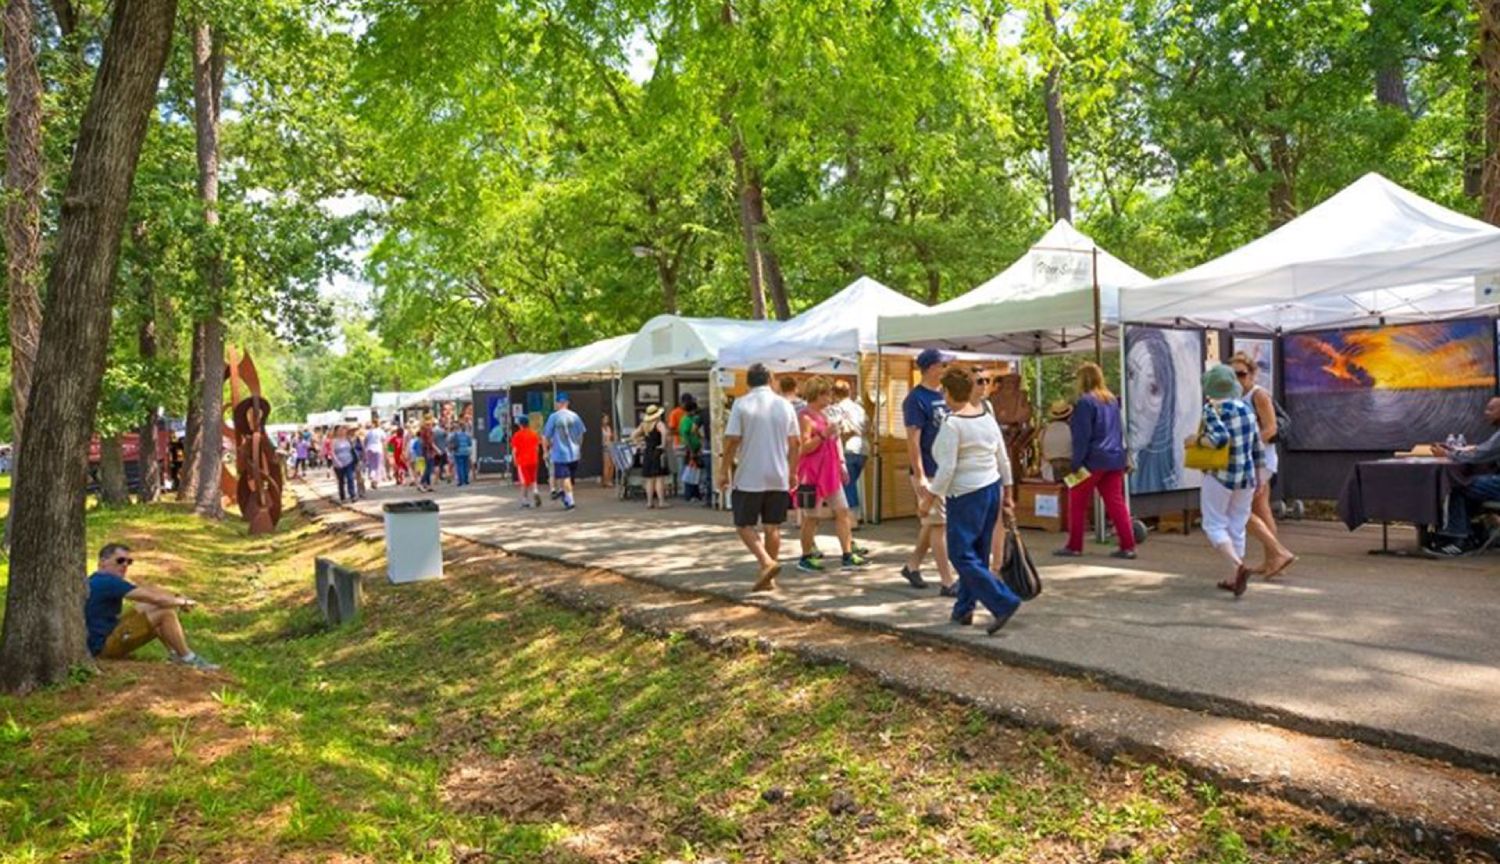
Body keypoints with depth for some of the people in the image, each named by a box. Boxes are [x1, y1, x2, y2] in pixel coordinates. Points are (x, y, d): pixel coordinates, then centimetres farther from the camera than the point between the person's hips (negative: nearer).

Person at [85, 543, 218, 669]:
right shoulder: (108, 582, -19)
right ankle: (187, 658, -6)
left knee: (153, 607, 13)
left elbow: (146, 589, 12)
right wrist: (183, 602, -3)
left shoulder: (100, 580, 13)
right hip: (104, 646, -11)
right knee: (165, 614, -16)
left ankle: (174, 652, 9)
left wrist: (177, 597, 0)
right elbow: (154, 598, -19)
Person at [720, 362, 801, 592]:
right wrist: (792, 471, 19)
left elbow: (731, 441, -10)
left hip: (749, 478, -4)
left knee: (744, 525, 6)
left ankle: (766, 562, -13)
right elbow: (796, 442, 8)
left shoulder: (741, 404, -6)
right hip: (778, 477, 4)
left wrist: (724, 471, -1)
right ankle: (768, 578, 16)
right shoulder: (785, 405, 6)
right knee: (772, 527, 11)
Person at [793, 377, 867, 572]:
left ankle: (848, 555, 5)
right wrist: (823, 435, -26)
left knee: (842, 511, 3)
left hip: (830, 472, 9)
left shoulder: (823, 415, 17)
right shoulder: (805, 416, -11)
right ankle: (806, 557, 12)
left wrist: (840, 465, 24)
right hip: (812, 474, -9)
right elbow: (804, 448, -18)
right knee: (811, 516, 0)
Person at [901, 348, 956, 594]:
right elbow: (913, 440, -17)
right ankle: (948, 583, 0)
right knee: (939, 525, -5)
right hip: (929, 473, -8)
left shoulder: (944, 396, 12)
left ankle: (912, 566, 31)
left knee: (932, 523, 15)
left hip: (948, 471, 8)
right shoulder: (916, 399, -13)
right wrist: (920, 477, -21)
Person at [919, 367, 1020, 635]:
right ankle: (964, 609, 24)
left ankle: (1004, 602, -10)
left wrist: (931, 493, -7)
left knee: (962, 555, -2)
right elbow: (1003, 459, 11)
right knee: (977, 554, 14)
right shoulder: (987, 416, 6)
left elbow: (947, 468, -20)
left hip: (966, 496, -8)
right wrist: (1008, 492, 18)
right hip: (993, 489, 9)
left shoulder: (951, 423, -17)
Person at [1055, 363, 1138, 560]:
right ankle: (1127, 546, 3)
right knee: (1116, 502, 7)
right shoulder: (1112, 399, 12)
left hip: (1093, 460, -7)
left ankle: (1074, 546, 9)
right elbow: (1120, 430, 19)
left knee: (1077, 503, 5)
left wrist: (1075, 463, -12)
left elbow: (1082, 436, -15)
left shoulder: (1085, 402, -12)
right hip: (1115, 458, 7)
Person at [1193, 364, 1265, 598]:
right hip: (1247, 476, 6)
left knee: (1214, 525, 3)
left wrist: (1197, 439, -12)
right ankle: (1234, 579, 18)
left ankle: (1239, 567, -17)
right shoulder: (1246, 408, 6)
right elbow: (1258, 448, 10)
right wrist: (1259, 479, 17)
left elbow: (1220, 438, -30)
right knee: (1237, 527, 14)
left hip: (1219, 477, -6)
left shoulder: (1212, 410, -14)